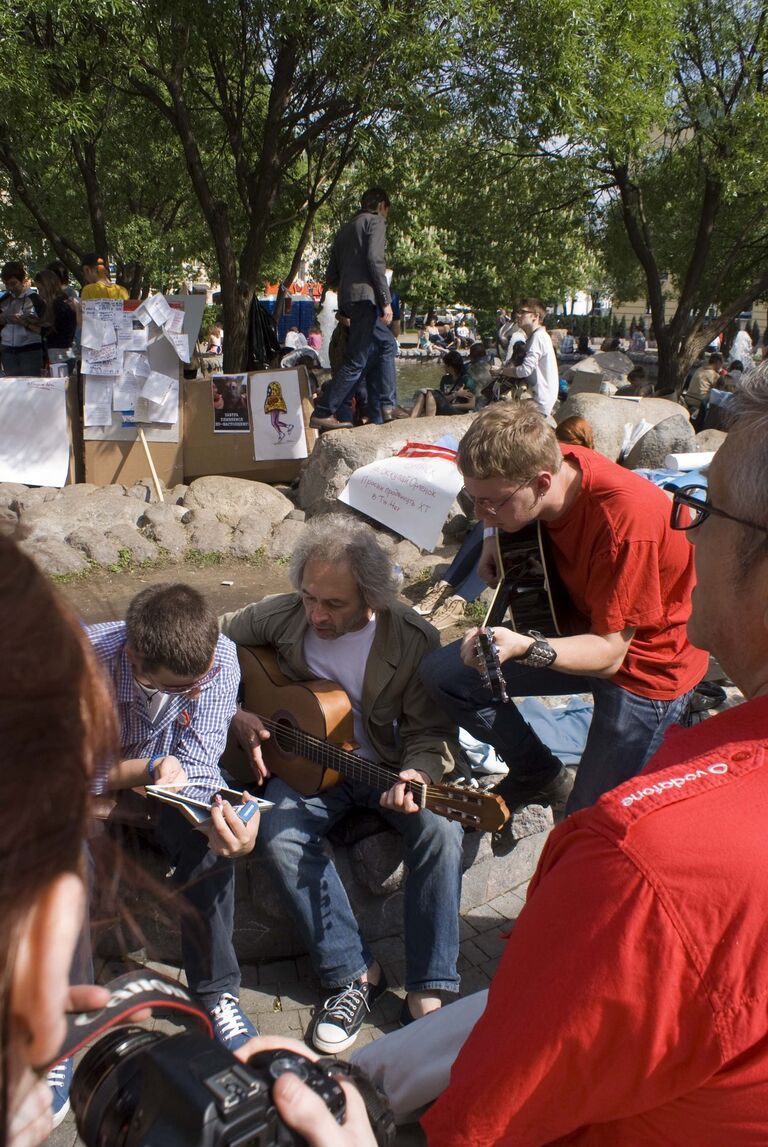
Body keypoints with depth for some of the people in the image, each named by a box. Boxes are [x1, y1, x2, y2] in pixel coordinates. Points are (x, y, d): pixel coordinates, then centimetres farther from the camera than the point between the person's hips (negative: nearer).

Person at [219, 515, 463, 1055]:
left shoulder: (414, 639, -17)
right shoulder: (280, 617, -10)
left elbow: (431, 732, -11)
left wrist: (417, 774, -33)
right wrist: (236, 716, -11)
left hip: (388, 765, -1)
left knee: (441, 831, -28)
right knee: (280, 835, -28)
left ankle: (428, 993, -14)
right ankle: (354, 974, -12)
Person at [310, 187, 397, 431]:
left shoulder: (346, 228, 25)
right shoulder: (375, 221, 2)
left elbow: (330, 277, 21)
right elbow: (375, 260, -14)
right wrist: (385, 300, -15)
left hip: (347, 299, 9)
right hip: (365, 296, -9)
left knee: (388, 344, 21)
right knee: (356, 361, -9)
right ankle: (322, 413, -12)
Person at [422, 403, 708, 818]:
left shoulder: (623, 517, -36)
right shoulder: (546, 461, -14)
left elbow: (610, 652, -31)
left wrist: (522, 648, -47)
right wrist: (496, 539, -6)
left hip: (643, 659, -7)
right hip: (578, 625, 7)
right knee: (442, 675, -6)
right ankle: (544, 778, 14)